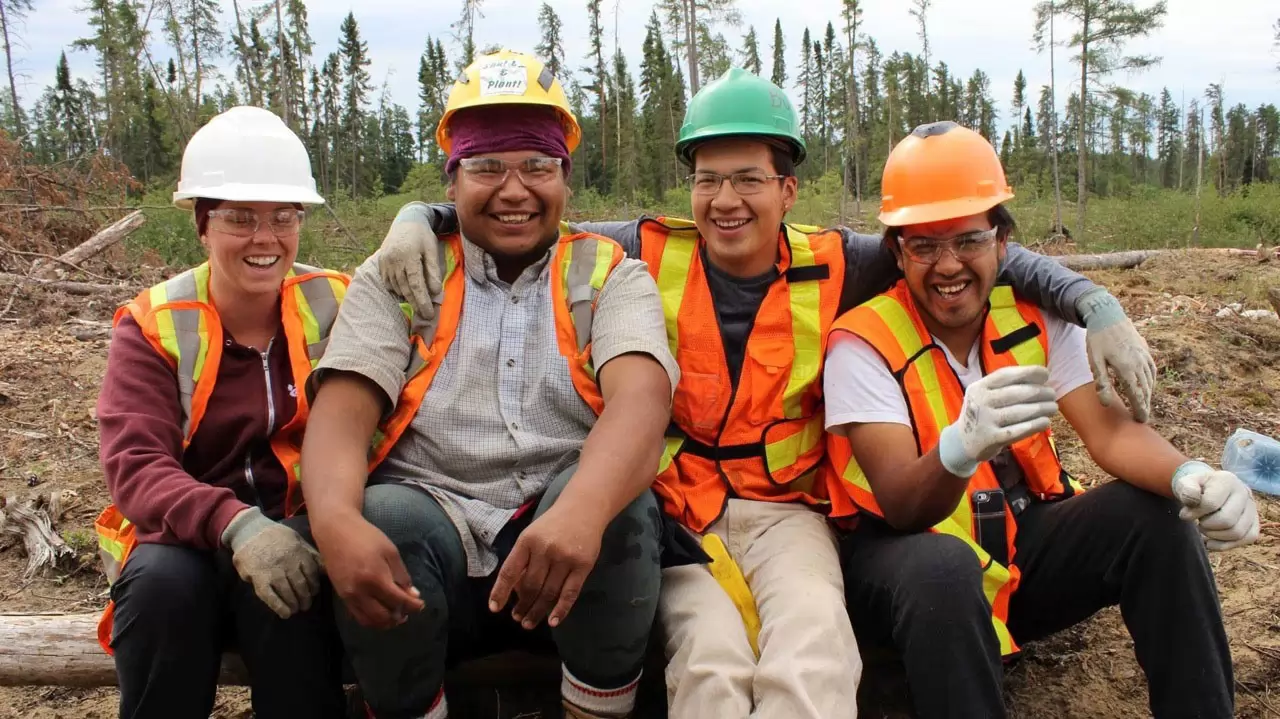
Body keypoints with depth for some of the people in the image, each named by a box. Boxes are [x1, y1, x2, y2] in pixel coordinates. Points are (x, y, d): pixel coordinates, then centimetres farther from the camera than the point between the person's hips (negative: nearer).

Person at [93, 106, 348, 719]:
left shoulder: (336, 306, 1)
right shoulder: (153, 325, -2)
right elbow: (133, 465, -15)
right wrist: (234, 524, -34)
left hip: (302, 533, 0)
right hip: (187, 537, 1)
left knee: (289, 577, -33)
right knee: (164, 580, -31)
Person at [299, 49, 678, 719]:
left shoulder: (610, 276, 6)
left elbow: (641, 395, -15)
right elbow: (342, 410, -5)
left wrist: (581, 509, -37)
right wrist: (335, 520, -29)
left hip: (569, 533, 0)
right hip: (432, 520, 1)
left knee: (617, 503, -30)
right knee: (384, 518, -30)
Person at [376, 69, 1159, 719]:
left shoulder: (831, 267, 1)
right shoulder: (647, 255, -1)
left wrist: (1093, 302, -3)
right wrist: (423, 216, -12)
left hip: (787, 506, 1)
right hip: (677, 502, 0)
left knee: (816, 649, -27)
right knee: (709, 652, -27)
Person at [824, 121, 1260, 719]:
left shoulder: (1036, 315, -3)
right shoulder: (863, 344, -17)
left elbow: (1109, 430, -10)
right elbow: (901, 508, -25)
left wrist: (1188, 477, -33)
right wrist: (961, 446, -48)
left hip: (1020, 539, 5)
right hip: (911, 553, -4)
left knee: (1155, 515, -17)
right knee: (942, 567, -37)